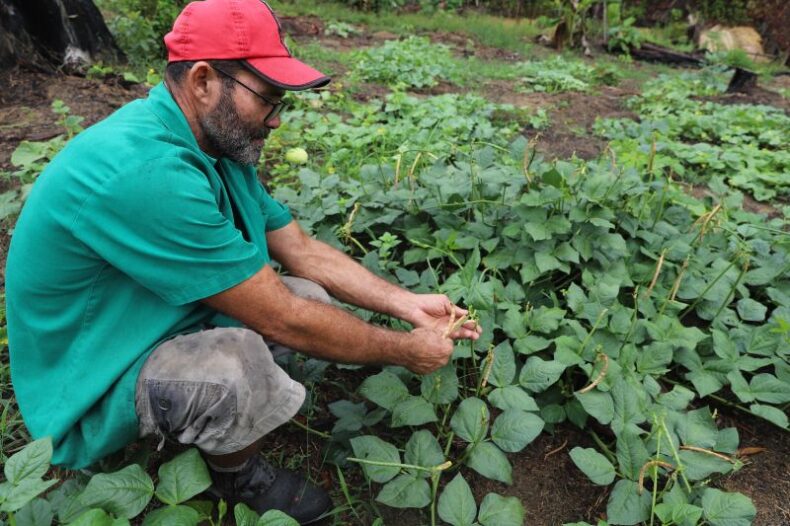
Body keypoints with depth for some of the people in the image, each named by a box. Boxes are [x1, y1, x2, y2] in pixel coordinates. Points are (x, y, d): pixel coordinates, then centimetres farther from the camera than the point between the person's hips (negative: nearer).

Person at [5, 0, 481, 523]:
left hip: (168, 325, 9)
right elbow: (282, 322, -30)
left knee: (313, 297, 1)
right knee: (236, 361, -36)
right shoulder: (146, 171, -34)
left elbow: (302, 249, 0)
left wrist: (408, 303, -6)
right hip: (94, 391, -8)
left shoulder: (219, 144, -4)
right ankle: (237, 475, 0)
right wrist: (404, 350, -17)